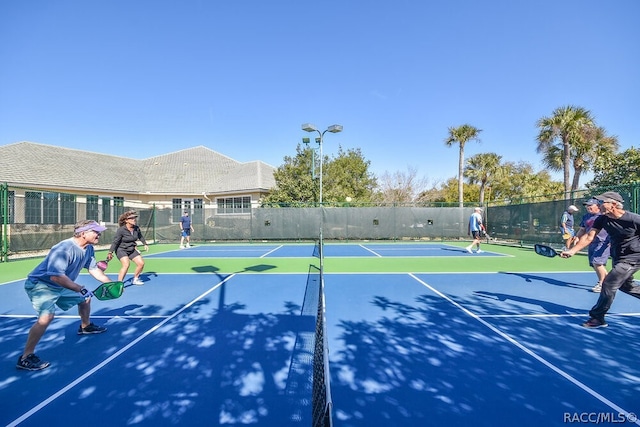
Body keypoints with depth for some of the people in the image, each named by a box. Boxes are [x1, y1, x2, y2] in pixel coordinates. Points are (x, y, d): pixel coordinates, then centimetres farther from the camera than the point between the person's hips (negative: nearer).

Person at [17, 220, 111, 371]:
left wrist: (110, 283, 5)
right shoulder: (64, 249, -32)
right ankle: (26, 358, -14)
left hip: (61, 286, 9)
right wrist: (79, 288, -37)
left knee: (85, 298, 19)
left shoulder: (89, 249, -4)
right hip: (40, 284, -9)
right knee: (47, 316, -27)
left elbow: (93, 269, 9)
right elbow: (56, 276, -38)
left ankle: (85, 327, 44)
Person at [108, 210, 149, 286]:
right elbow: (115, 242, -21)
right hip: (121, 250, -6)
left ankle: (135, 279, 24)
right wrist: (110, 252, -24)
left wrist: (145, 244, 20)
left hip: (132, 250, 6)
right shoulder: (121, 230, -22)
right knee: (126, 264, -28)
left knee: (141, 263, 1)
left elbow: (140, 236, 14)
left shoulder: (136, 228, -6)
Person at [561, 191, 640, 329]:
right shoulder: (602, 219, -7)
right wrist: (572, 251, -17)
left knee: (608, 284, -11)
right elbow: (589, 237, -8)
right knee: (625, 286, 22)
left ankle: (597, 318, 0)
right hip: (617, 257, 7)